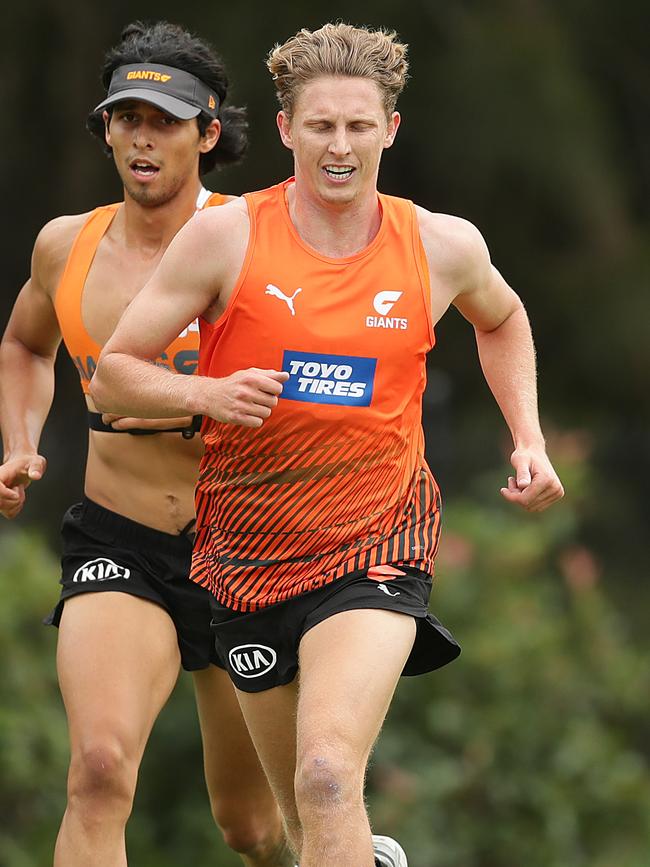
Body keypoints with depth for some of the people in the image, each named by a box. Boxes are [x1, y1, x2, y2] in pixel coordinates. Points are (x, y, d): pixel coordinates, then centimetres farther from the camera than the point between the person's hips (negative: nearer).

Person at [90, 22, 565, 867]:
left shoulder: (442, 246, -2)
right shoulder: (227, 237, -9)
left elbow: (502, 319, 23)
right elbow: (111, 373, -4)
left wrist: (528, 440, 10)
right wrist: (205, 393, -23)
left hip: (377, 548, -2)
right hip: (248, 550, 2)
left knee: (329, 777, -26)